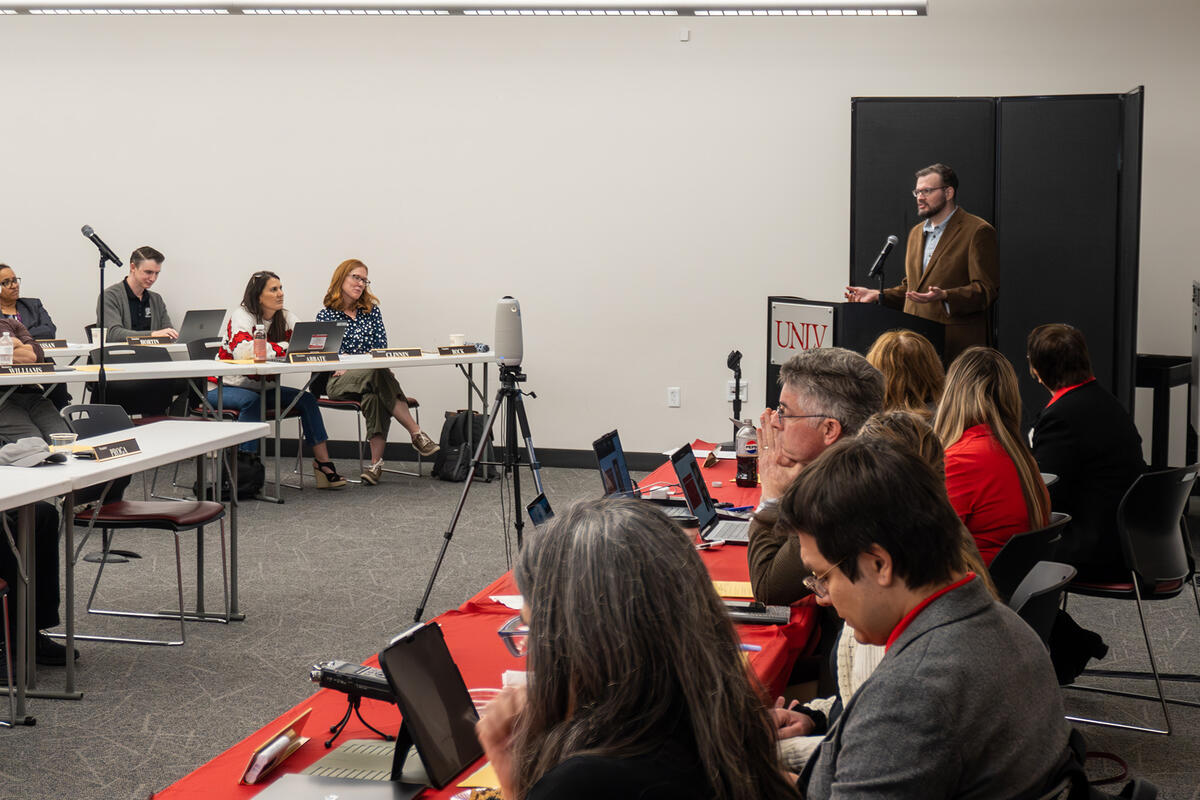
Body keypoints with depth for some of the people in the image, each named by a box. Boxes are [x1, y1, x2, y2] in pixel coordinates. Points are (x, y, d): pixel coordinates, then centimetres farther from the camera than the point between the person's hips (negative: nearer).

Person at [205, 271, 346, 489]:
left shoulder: (286, 318, 4)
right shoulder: (240, 316, -17)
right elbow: (243, 350, -35)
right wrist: (284, 348, -30)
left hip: (262, 387, 6)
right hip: (226, 387, -6)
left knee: (306, 399, -12)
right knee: (251, 400, -37)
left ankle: (323, 463, -14)